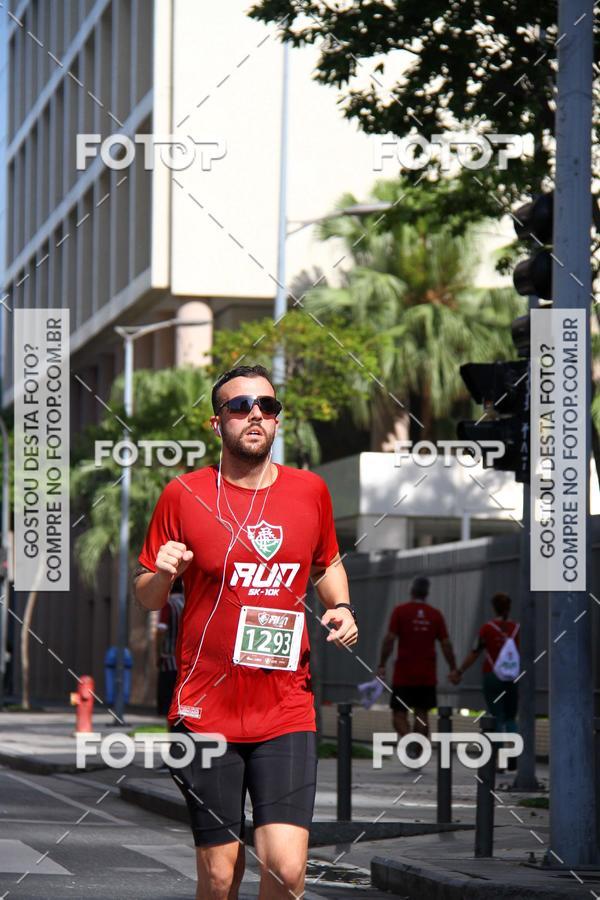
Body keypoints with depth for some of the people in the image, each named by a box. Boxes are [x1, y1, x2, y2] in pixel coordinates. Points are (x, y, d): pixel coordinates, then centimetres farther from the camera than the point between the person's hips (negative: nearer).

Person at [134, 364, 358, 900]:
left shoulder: (310, 491, 6)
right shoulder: (183, 495, -1)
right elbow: (146, 599, 7)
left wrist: (341, 606, 6)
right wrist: (162, 575, -15)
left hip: (287, 709, 1)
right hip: (206, 710, -1)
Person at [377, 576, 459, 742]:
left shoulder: (400, 611, -4)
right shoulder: (436, 614, 4)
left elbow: (390, 639, -10)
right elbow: (446, 644, 2)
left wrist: (381, 665, -5)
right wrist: (453, 669, 9)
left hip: (404, 675, -3)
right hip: (427, 676, 3)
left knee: (399, 714, 0)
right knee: (422, 714, 10)